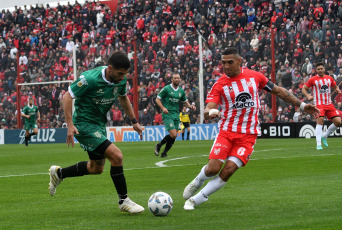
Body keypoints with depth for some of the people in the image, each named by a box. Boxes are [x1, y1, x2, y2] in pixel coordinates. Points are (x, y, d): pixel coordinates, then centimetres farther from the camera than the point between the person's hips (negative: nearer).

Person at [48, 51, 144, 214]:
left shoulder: (121, 80, -4)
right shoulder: (91, 78, -26)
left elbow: (123, 98, 17)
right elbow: (68, 96, -19)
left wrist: (134, 121, 16)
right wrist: (70, 125, -25)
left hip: (100, 124, 9)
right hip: (84, 125, -9)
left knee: (96, 168, 19)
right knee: (116, 156, -19)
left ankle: (58, 173, 38)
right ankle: (123, 201, -7)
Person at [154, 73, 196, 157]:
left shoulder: (181, 91, 12)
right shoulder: (166, 89, -4)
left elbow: (185, 102, 24)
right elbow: (157, 99, -2)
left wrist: (190, 106, 3)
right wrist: (163, 108, -18)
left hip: (176, 115, 6)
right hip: (167, 114, -6)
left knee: (174, 136, 2)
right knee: (173, 135, -17)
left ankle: (164, 153, 16)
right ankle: (159, 145, 4)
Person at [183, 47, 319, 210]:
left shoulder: (255, 76, 1)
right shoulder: (220, 84, -4)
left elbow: (279, 91, 12)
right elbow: (208, 109, -15)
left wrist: (301, 105, 11)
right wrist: (210, 113, -40)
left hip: (248, 135, 0)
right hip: (226, 131, 0)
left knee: (228, 170, -15)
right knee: (213, 168, -14)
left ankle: (195, 200, -1)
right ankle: (197, 182, 24)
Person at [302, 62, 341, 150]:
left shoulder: (329, 78, 10)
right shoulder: (313, 80, -1)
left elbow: (335, 87, 25)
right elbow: (304, 89, 5)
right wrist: (308, 96, -14)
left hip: (329, 104, 5)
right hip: (319, 104, -5)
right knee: (320, 121, -23)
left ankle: (324, 136, 16)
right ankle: (319, 144, -22)